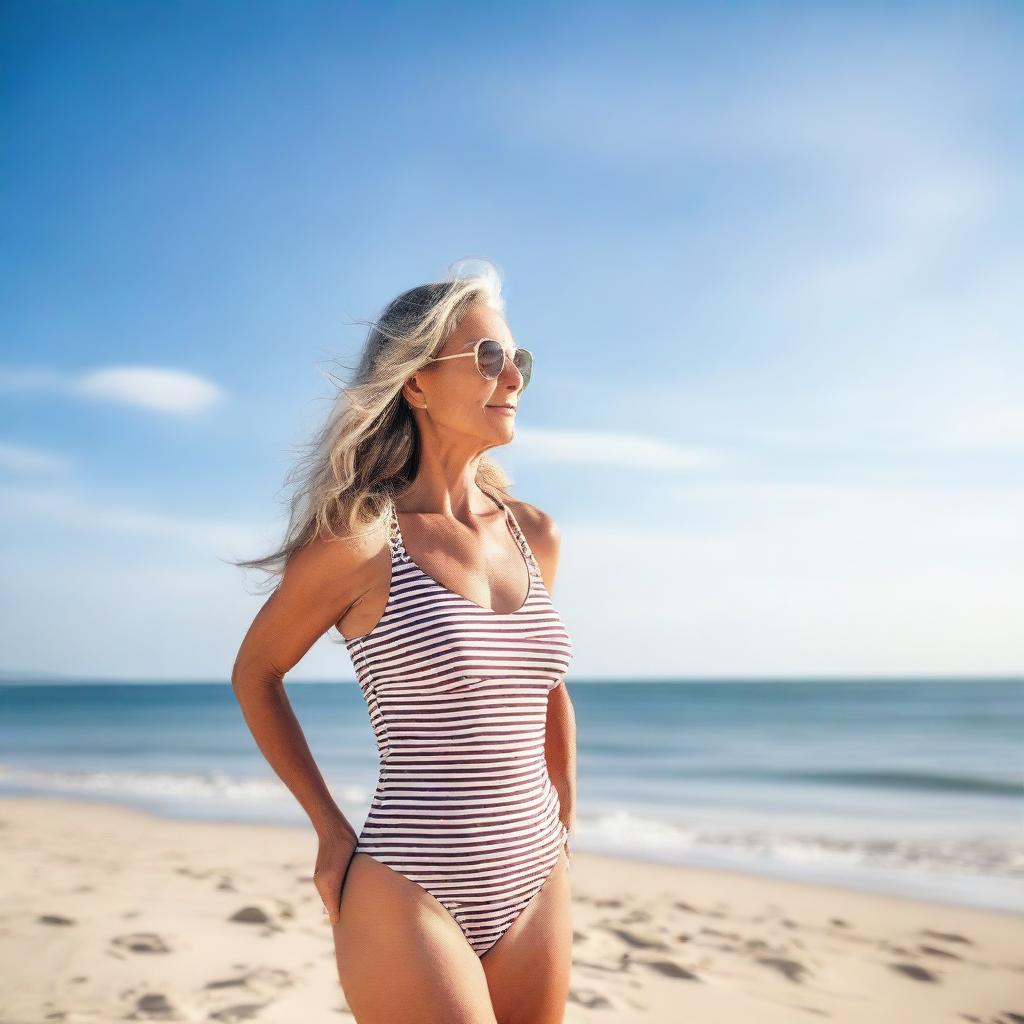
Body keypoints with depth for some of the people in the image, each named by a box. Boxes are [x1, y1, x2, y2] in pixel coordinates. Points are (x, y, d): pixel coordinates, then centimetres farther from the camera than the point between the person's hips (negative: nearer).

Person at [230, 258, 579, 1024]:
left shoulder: (535, 536, 4)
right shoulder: (359, 541, -12)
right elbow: (255, 674, 3)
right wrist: (332, 832, 2)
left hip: (536, 891, 6)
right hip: (408, 899, -5)